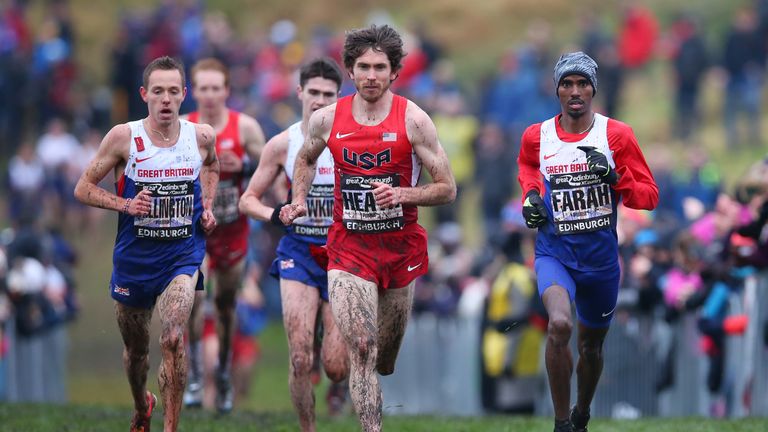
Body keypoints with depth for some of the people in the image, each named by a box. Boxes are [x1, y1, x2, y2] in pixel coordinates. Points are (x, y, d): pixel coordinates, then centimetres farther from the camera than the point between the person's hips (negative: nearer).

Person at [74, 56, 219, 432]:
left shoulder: (201, 136, -4)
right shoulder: (124, 137, -11)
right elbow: (84, 188, -4)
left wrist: (207, 207, 6)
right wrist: (125, 204, -19)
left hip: (183, 254, -1)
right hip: (134, 256, 1)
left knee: (173, 340, -22)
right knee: (136, 348, 17)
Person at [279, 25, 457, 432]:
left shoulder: (413, 120, -8)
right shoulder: (326, 119, -2)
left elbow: (447, 189, -5)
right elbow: (306, 159, 22)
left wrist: (404, 194, -22)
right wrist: (299, 201, 5)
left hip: (400, 246, 0)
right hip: (349, 247, 0)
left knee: (385, 360, 14)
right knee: (361, 349, -17)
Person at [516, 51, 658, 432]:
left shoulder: (616, 135, -6)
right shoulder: (536, 137, -2)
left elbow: (649, 197, -4)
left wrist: (615, 177, -21)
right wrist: (531, 195, 3)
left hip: (601, 254, 1)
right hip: (554, 252, -1)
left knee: (591, 346, 16)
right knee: (559, 325, -29)